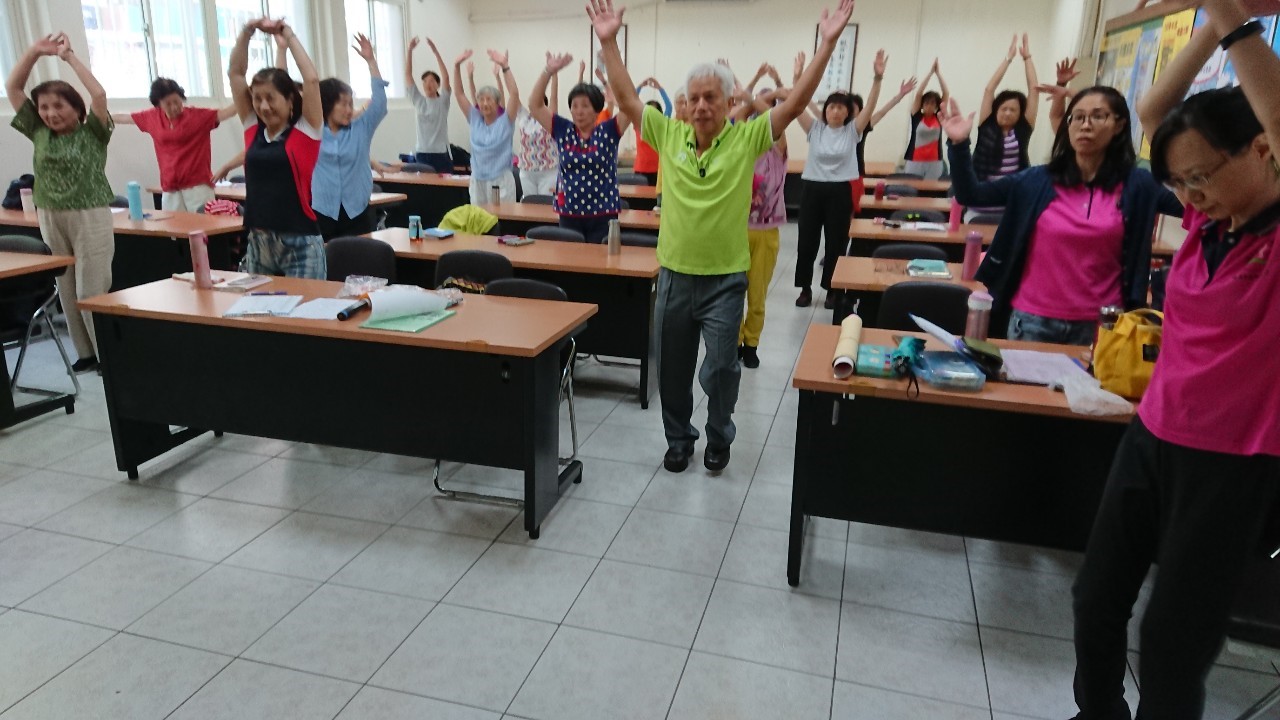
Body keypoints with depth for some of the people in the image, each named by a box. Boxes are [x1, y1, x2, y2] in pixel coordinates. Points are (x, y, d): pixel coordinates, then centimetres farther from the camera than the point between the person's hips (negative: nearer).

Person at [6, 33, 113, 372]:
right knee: (67, 291, 8)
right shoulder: (39, 133, 11)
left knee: (93, 290, -6)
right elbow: (12, 88, 12)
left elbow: (99, 94, -16)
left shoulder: (92, 133, -1)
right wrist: (35, 52, 5)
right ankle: (86, 352, 16)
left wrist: (70, 56, -8)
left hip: (90, 217, -5)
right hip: (50, 219, 5)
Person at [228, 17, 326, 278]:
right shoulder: (254, 129, 10)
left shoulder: (305, 130, -2)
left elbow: (312, 80, -12)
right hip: (257, 244, 5)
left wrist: (288, 35, -2)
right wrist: (248, 31, 5)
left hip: (299, 244, -5)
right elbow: (234, 73, 12)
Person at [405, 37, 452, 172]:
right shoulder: (418, 101, 9)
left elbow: (446, 77, -12)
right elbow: (408, 75, 5)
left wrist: (436, 52, -17)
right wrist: (409, 50, -4)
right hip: (422, 153, 3)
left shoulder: (442, 101, 1)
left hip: (441, 153, -3)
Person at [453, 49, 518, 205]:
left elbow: (514, 94, -14)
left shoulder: (505, 121, -2)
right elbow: (459, 93, 9)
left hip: (501, 181, -4)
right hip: (477, 181, 4)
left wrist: (504, 66, -21)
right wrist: (457, 66, -1)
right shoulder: (475, 120, 9)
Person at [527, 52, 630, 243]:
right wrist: (548, 72, -8)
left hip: (603, 216, -2)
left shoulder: (608, 131, 0)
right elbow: (535, 105, 3)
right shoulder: (563, 130, 7)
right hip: (569, 215, 2)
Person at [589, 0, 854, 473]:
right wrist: (609, 43, -6)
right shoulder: (669, 135, 0)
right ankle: (679, 440, 32)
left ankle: (719, 439, 29)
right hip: (674, 275, 3)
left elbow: (795, 103, -12)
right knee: (672, 368, 13)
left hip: (725, 279, -2)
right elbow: (627, 99, 1)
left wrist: (827, 44, -18)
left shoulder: (747, 138, -6)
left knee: (720, 369, 4)